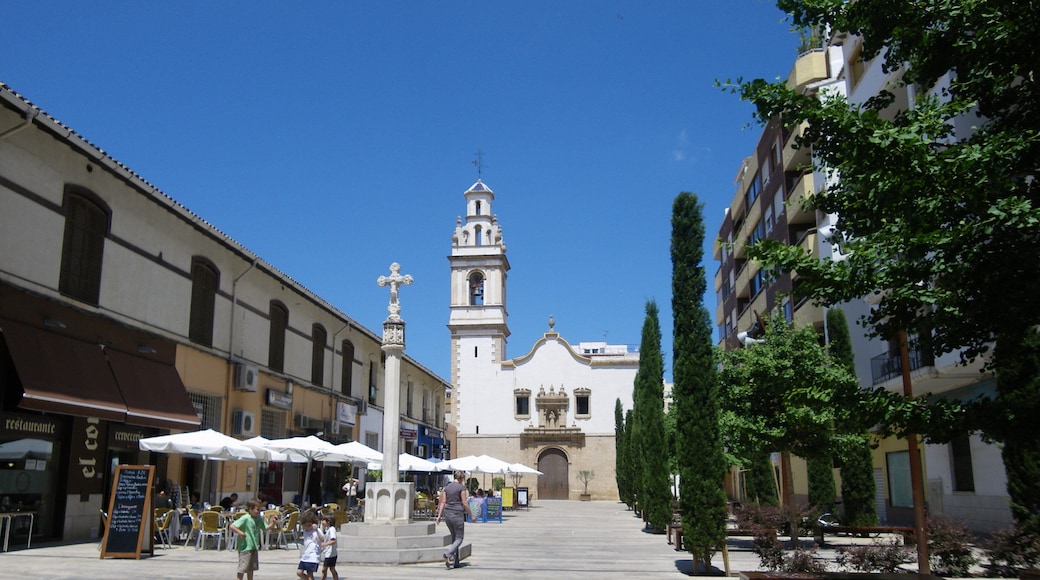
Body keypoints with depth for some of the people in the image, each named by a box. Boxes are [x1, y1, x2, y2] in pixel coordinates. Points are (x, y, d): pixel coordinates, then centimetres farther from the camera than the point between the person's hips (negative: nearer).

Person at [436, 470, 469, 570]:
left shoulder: (446, 487, 9)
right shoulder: (462, 487, -7)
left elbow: (443, 502, 6)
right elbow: (464, 503, -9)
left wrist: (439, 515, 6)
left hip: (447, 514, 6)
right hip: (457, 514, -6)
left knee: (454, 537, 17)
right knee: (459, 538, 3)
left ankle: (455, 562, 13)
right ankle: (448, 554, -22)